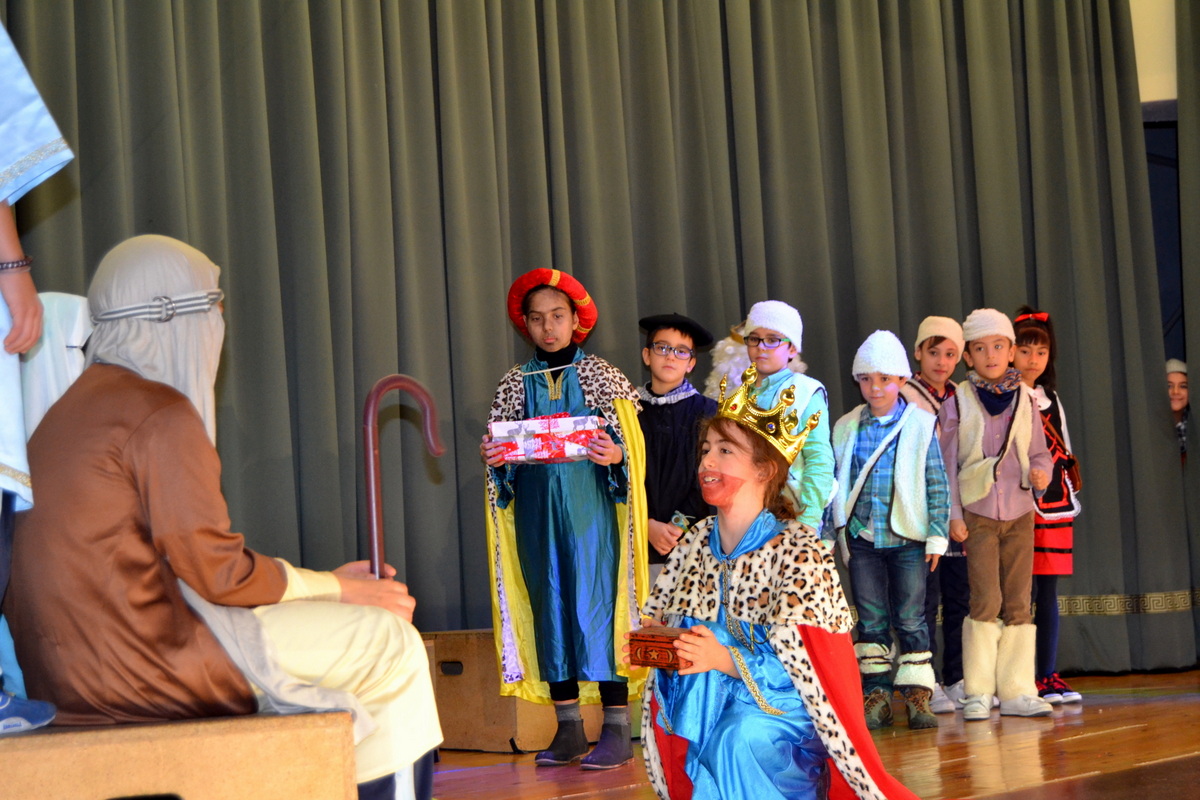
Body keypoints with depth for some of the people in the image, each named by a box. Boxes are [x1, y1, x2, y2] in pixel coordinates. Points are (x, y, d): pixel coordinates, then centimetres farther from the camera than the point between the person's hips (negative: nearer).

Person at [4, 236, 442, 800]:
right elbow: (218, 572, -15)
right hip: (138, 661, -10)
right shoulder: (160, 413, -12)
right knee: (389, 640, -2)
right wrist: (339, 589, 0)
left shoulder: (72, 409, 18)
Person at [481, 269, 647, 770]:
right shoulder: (516, 382, 13)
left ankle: (617, 729, -5)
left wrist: (616, 456, -21)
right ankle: (569, 729, 8)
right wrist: (493, 458, -9)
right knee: (548, 604, 3)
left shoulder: (600, 375, 4)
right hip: (536, 508, 4)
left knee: (596, 600, -8)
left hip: (589, 506, -3)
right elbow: (502, 452, 13)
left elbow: (631, 444, 0)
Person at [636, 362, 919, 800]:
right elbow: (658, 618, 13)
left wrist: (725, 659, -32)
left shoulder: (799, 550, -13)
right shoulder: (695, 543, 5)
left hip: (777, 711, -5)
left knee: (739, 740, -34)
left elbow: (801, 666, -17)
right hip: (705, 714, 6)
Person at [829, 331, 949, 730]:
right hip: (862, 538, 2)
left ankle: (917, 696, 7)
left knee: (911, 619, 2)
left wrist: (937, 534, -4)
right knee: (870, 620, 6)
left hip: (908, 539, -2)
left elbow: (937, 483, -1)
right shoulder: (846, 429, 6)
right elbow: (834, 484, 9)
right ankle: (875, 696, 12)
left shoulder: (920, 425, -1)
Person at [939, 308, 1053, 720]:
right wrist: (952, 514, -6)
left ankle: (1017, 691, 9)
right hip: (977, 513, -3)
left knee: (1018, 603, 3)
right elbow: (947, 463, 0)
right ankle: (978, 692, -2)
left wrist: (1040, 473, -12)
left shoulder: (1024, 400, 8)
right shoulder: (957, 403, 0)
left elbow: (1039, 452, 11)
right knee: (986, 600, -9)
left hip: (1019, 513, 3)